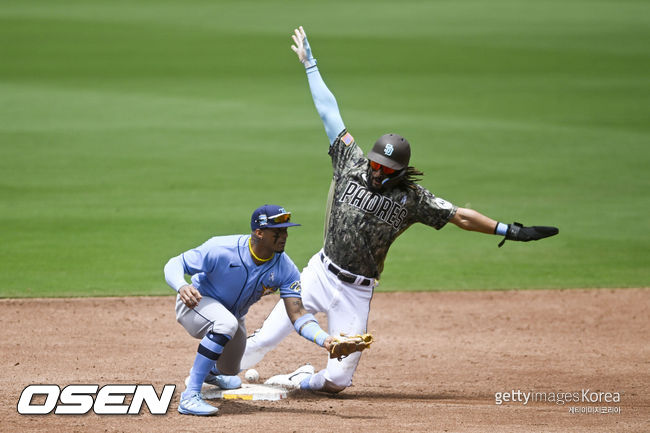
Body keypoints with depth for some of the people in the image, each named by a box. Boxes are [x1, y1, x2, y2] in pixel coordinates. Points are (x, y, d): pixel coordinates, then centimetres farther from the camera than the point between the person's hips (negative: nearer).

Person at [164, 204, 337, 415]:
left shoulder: (285, 269, -20)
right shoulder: (222, 249, -32)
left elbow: (297, 314, -23)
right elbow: (175, 264, -26)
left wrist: (325, 340, -41)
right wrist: (182, 287, -50)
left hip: (233, 315, 6)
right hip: (196, 303, -6)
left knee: (228, 371, 24)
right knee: (226, 323, -39)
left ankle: (207, 370, 66)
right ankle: (190, 396, -36)